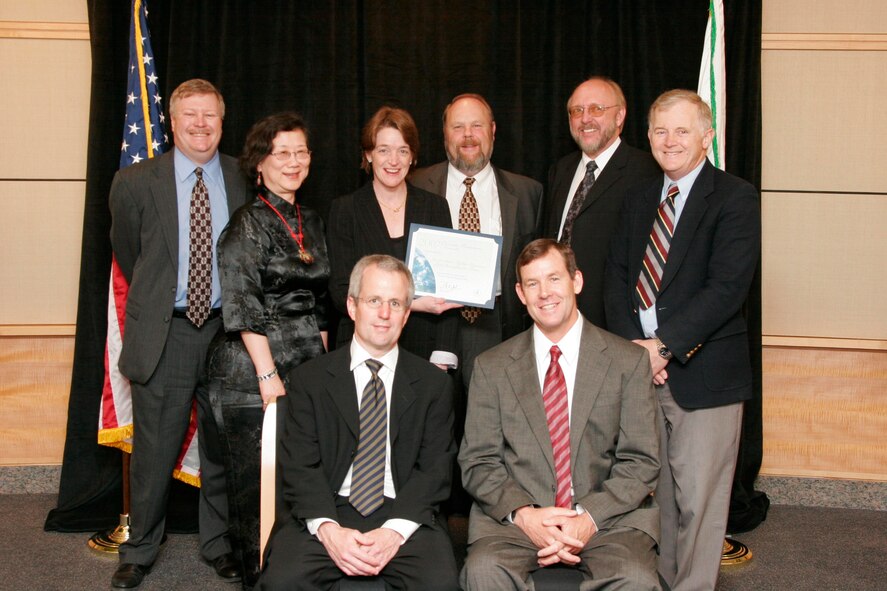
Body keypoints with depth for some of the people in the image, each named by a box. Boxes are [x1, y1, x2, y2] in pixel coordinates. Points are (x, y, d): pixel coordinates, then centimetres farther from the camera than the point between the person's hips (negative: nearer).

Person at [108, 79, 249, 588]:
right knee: (154, 450, 6)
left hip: (225, 328, 2)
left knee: (222, 446, 12)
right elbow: (127, 251, 12)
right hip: (163, 335, -1)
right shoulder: (135, 182, -3)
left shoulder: (243, 179, 2)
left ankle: (220, 545, 29)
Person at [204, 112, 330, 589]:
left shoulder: (311, 222, 14)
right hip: (251, 373, -6)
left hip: (307, 367, 6)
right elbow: (242, 307, -13)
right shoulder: (248, 223, -7)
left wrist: (323, 360, 11)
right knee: (256, 477, 2)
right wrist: (268, 374, -16)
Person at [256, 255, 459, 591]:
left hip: (404, 516, 0)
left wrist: (396, 530, -13)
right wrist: (328, 529, -16)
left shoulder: (434, 384, 10)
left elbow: (435, 468, 3)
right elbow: (299, 465, 1)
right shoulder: (309, 379, 9)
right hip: (327, 515, 0)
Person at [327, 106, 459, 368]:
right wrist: (410, 304, -15)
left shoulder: (435, 207, 5)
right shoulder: (344, 209, 0)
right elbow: (342, 295, -5)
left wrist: (442, 359, -8)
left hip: (423, 351, 1)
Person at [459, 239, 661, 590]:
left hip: (608, 515, 0)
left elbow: (641, 461, 3)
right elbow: (477, 462, 5)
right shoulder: (491, 367, 8)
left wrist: (589, 516, -13)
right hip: (515, 515, 0)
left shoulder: (629, 361, 5)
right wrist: (522, 513, -13)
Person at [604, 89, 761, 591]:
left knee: (698, 500, -1)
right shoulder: (640, 200, 15)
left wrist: (664, 345, -18)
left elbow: (727, 287, -15)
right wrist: (633, 345, -6)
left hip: (703, 374, -5)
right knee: (653, 491, 13)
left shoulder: (735, 198, -5)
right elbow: (618, 277, 10)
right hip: (642, 367, 6)